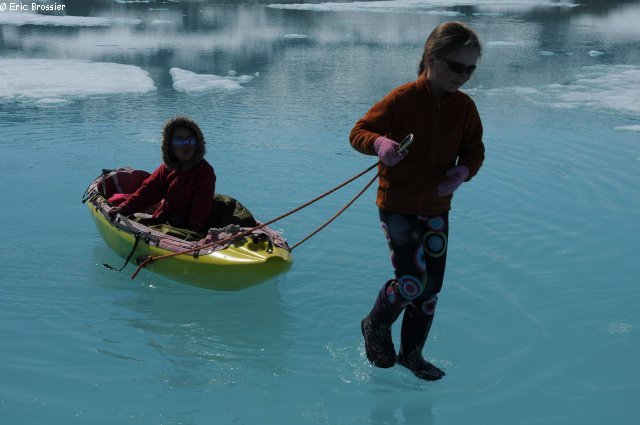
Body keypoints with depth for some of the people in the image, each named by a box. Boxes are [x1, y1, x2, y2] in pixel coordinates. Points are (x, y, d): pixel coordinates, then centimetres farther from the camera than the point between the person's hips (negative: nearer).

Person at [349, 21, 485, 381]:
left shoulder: (465, 107, -2)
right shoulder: (402, 99, -17)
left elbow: (475, 149, 7)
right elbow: (358, 131, -10)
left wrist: (464, 170, -15)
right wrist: (379, 143, -33)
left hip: (437, 209, 5)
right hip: (398, 206, -5)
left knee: (432, 287, 9)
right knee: (412, 283, -12)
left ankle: (411, 353, 30)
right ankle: (376, 325, 21)